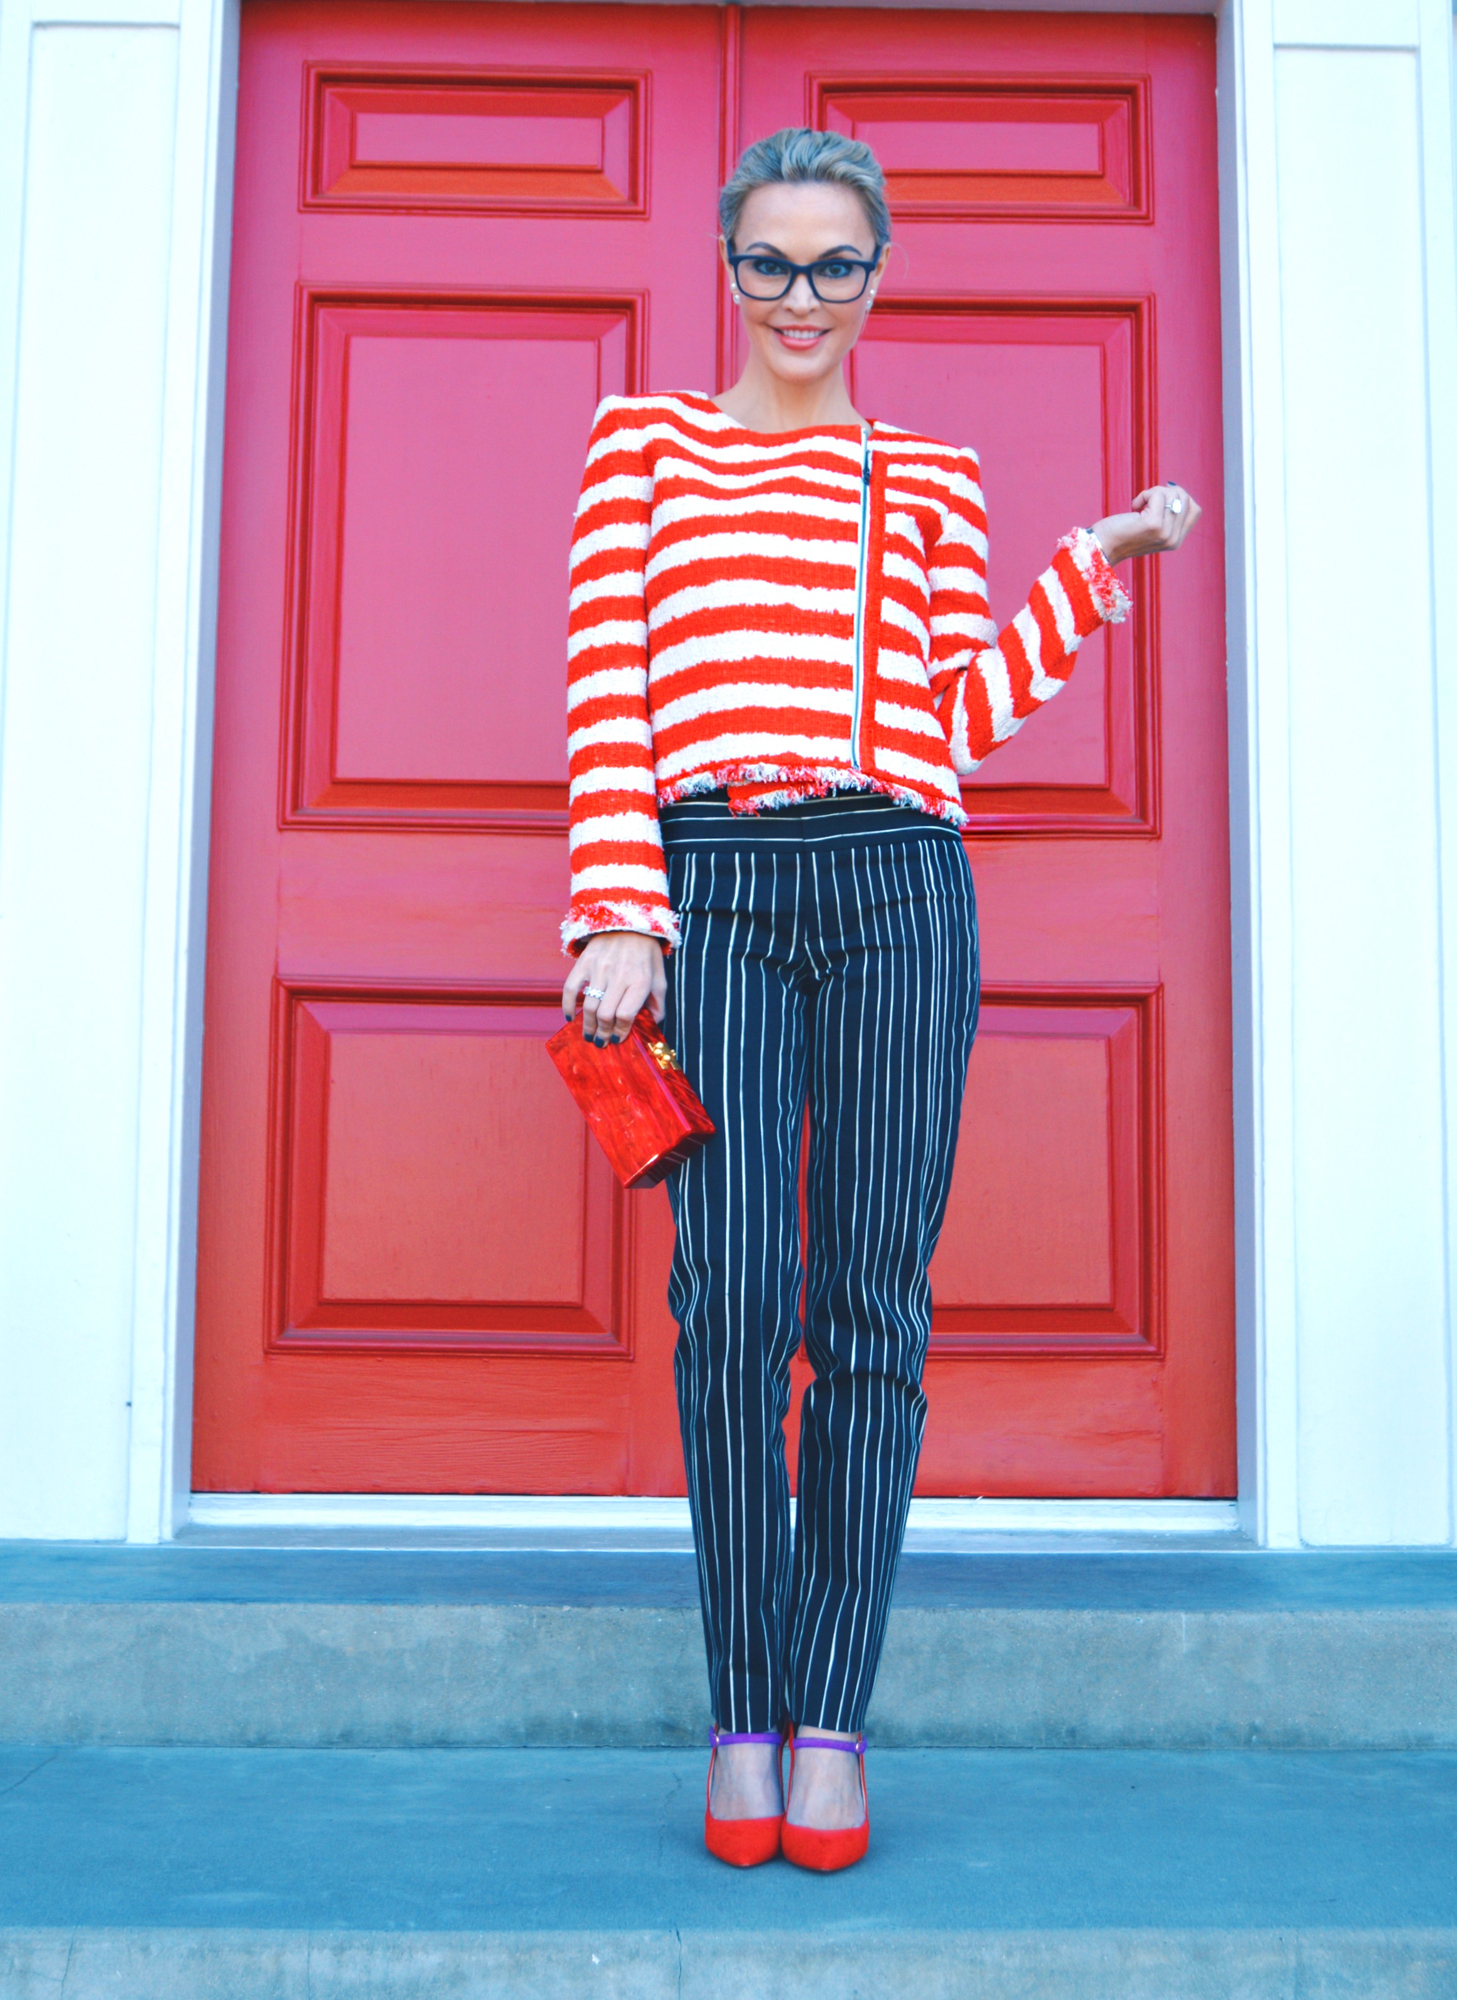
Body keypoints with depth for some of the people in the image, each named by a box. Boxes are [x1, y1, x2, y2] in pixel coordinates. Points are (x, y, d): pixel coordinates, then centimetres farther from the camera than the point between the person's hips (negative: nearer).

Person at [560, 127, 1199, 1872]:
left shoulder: (932, 477, 19)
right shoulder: (644, 441, 16)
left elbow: (960, 720, 11)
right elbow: (607, 694, 5)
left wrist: (1097, 561, 7)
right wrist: (616, 916, -6)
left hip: (894, 889, 1)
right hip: (711, 886, -1)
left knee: (872, 1311, -1)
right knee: (733, 1300, -8)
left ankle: (831, 1718, 8)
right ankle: (743, 1720, 5)